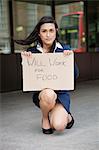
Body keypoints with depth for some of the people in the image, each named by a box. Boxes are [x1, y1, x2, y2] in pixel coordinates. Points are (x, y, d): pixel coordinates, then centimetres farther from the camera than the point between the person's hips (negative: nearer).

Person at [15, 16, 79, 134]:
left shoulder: (64, 50, -4)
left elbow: (75, 76, -4)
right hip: (40, 93, 0)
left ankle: (66, 115, 16)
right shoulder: (32, 52, -5)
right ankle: (45, 119, -3)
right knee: (49, 94, -38)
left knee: (59, 126, -23)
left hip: (61, 92, 0)